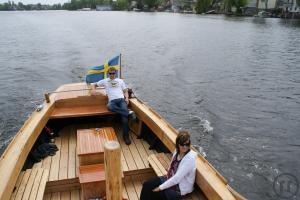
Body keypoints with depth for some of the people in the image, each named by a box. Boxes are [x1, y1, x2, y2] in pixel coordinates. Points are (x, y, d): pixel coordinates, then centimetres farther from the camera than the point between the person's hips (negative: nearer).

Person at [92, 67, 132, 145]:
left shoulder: (120, 81, 22)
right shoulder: (105, 81, 21)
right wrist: (93, 89, 3)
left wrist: (127, 98, 0)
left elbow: (125, 91, 21)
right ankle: (128, 112, -41)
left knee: (124, 116, -29)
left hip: (121, 99, 1)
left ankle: (126, 135, -27)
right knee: (110, 106, -42)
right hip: (112, 100, 0)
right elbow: (94, 85, 28)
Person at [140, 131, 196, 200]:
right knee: (146, 185, -3)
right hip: (170, 178, 7)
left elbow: (177, 178, -28)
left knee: (153, 193, -14)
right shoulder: (178, 151, -5)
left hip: (180, 188, -7)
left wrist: (161, 187, -22)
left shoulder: (190, 158, -28)